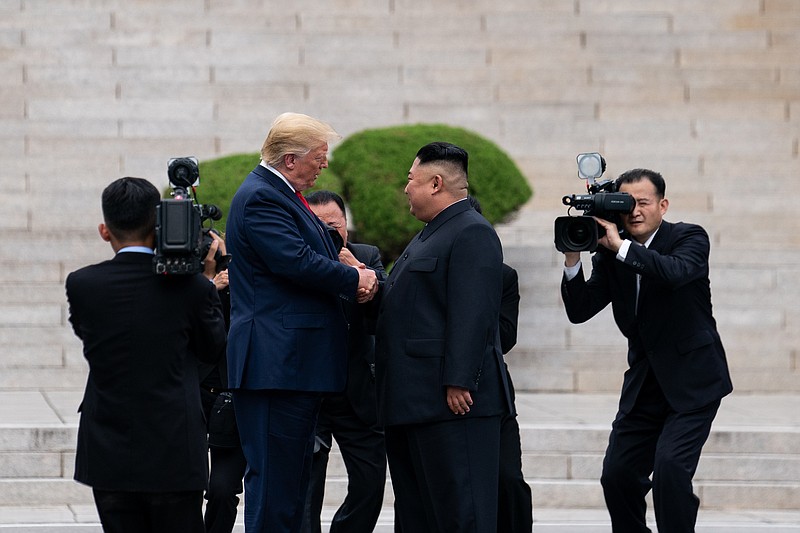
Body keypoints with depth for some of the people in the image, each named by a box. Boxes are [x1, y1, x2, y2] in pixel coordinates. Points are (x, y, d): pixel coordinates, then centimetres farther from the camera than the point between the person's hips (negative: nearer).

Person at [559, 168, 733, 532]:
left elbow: (676, 272, -32)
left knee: (670, 465, -22)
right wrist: (573, 259, -16)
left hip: (692, 383, -5)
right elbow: (579, 311, -4)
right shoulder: (609, 253, 3)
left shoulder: (690, 238, -9)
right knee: (617, 474, 5)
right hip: (644, 385, 6)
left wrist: (621, 246, -33)